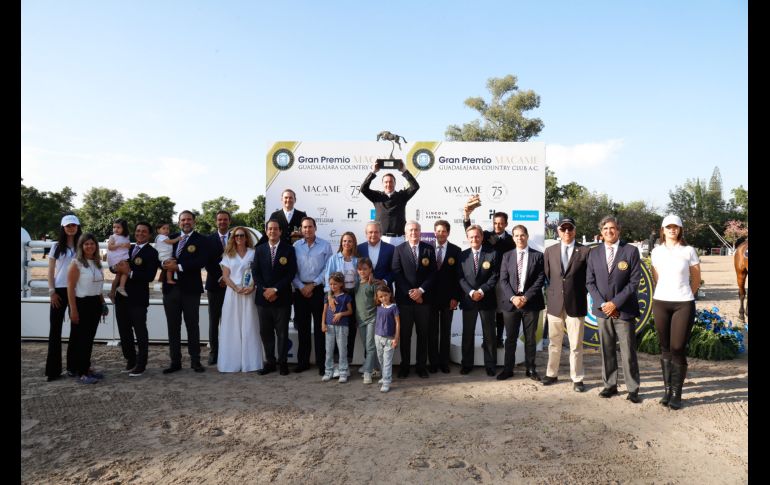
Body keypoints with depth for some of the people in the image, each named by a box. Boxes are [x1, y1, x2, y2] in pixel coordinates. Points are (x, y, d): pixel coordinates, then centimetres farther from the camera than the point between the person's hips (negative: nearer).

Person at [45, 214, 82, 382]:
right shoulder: (56, 246, 4)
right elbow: (51, 271, 3)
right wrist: (52, 291, -5)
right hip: (59, 290, -1)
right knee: (55, 329, 0)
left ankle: (73, 365, 17)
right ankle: (53, 369, 6)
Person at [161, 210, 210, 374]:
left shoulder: (200, 240, -2)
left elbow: (201, 261, -15)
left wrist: (179, 266, -19)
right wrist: (165, 263, -12)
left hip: (190, 289, -4)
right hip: (171, 287, 4)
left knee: (192, 326, 5)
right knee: (173, 327, 8)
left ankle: (195, 361, 14)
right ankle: (175, 361, 17)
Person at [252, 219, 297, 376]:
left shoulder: (289, 249, 0)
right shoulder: (259, 249, 9)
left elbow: (291, 273, -6)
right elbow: (255, 272, 5)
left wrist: (275, 289, -12)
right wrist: (264, 290, -8)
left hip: (282, 297, -3)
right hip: (263, 297, 3)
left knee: (282, 332, 4)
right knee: (265, 332, 6)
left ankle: (282, 362, 13)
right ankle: (269, 362, 15)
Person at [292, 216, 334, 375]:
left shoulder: (325, 245, 0)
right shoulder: (296, 246, 4)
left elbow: (327, 269, -4)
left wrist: (313, 285, -8)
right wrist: (301, 287, -6)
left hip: (318, 289, -2)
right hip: (300, 290, 2)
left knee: (320, 327, 0)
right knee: (302, 327, 9)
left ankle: (322, 362, 7)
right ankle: (303, 361, 19)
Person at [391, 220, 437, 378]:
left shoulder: (429, 249, 5)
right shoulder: (399, 249, 3)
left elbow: (433, 273, 1)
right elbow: (397, 273, -4)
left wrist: (421, 290, -10)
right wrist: (409, 292, -11)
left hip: (424, 298, 1)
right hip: (404, 298, -1)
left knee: (423, 334, 7)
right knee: (405, 334, 5)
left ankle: (421, 365, 18)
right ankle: (404, 365, 16)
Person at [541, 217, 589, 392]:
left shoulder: (585, 251, -1)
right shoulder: (550, 251, 7)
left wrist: (580, 295, 0)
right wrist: (551, 294, 6)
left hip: (576, 304, -2)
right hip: (554, 303, 3)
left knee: (576, 345, 4)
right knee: (554, 343, 14)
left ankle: (577, 378, 15)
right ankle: (552, 374, 26)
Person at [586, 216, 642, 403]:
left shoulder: (631, 251, -2)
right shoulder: (594, 253, 7)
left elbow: (634, 281, -6)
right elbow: (590, 282, 6)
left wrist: (615, 303, -12)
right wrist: (602, 304, -7)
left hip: (623, 310, -3)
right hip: (602, 309, 3)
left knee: (628, 352, 0)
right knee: (607, 350, 9)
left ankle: (633, 389, 11)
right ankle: (610, 385, 19)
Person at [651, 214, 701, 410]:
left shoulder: (688, 251, -1)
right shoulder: (657, 251, 6)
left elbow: (696, 280, 9)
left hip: (684, 304, -2)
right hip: (661, 302, 2)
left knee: (678, 349, -4)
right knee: (665, 348, 8)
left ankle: (676, 394, 5)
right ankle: (667, 389, 16)